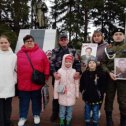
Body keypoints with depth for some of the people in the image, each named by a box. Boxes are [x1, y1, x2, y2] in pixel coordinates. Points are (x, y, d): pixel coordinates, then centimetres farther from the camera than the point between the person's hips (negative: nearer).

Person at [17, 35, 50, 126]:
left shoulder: (40, 52, -1)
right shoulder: (19, 53, 2)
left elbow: (46, 65, 0)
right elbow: (15, 67, 4)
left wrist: (46, 77, -2)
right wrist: (16, 80, 3)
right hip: (23, 83, 1)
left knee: (36, 101, 16)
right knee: (24, 102, 14)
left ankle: (36, 115, 37)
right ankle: (23, 117, 32)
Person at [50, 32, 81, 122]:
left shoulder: (73, 51, 7)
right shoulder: (55, 51, 3)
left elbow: (77, 62, 3)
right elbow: (51, 63, -5)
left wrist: (78, 71, -15)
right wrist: (54, 73, -22)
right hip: (58, 76, -1)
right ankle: (55, 114, 27)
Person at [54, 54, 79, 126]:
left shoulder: (74, 71, -3)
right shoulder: (60, 71, -5)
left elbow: (76, 84, 3)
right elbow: (56, 83, -2)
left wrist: (77, 93, 6)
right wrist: (56, 94, 0)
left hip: (71, 94, 1)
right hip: (62, 94, 0)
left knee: (70, 108, 9)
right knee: (62, 108, 9)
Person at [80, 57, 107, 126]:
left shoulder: (101, 73, -8)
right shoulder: (85, 73, 0)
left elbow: (104, 85, -5)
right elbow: (81, 84, 10)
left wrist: (100, 93, -9)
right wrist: (82, 91, 1)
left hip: (97, 97, -3)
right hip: (87, 97, 3)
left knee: (95, 112, 9)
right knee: (87, 112, 15)